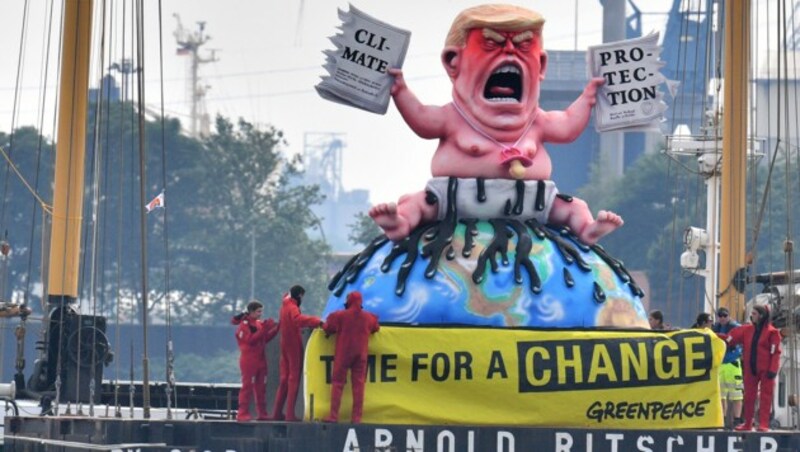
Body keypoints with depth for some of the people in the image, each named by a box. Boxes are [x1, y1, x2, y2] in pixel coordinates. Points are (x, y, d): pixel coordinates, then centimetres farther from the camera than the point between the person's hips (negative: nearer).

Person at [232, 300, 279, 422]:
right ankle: (243, 414, -8)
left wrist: (275, 330, 3)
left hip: (260, 359, 8)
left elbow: (265, 338, 16)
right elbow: (251, 339, -20)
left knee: (261, 386, 9)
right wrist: (264, 329, -25)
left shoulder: (259, 323, 13)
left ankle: (262, 413, 14)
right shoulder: (244, 325, -8)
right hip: (249, 360, -8)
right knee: (248, 386, -9)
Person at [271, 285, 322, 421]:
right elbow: (298, 319, -37)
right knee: (294, 379, -6)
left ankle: (277, 412, 13)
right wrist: (317, 321, -36)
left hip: (285, 346, 9)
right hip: (294, 346, -9)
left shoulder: (285, 305, 12)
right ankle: (290, 414, -9)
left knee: (285, 379, 14)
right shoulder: (292, 308, -15)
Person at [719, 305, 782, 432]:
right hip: (751, 369, 5)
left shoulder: (772, 332, -6)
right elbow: (730, 338, 7)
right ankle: (747, 424, 16)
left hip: (765, 370, -5)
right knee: (749, 397, 8)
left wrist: (773, 370, -15)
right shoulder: (747, 330, 8)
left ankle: (763, 425, -2)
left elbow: (775, 352, -9)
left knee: (765, 397, -2)